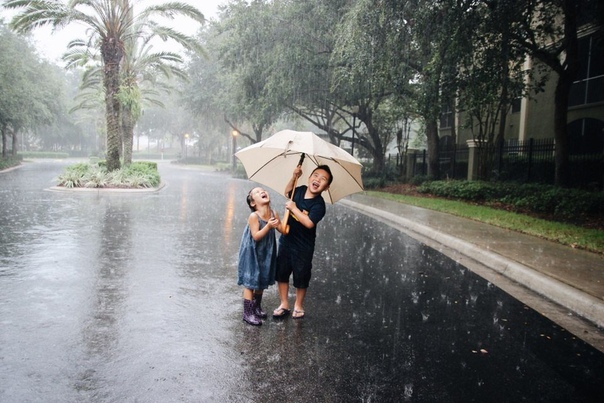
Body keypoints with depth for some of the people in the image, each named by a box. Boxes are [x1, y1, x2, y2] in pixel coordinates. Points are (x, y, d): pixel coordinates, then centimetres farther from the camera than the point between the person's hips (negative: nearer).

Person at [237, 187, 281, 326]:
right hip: (252, 254, -6)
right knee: (250, 283, 3)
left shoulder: (274, 214, -5)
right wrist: (268, 226, -34)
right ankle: (248, 313, 14)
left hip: (266, 253, 6)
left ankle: (257, 307, 40)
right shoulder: (254, 216, -22)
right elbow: (256, 236, -25)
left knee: (262, 281, 20)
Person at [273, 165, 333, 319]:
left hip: (303, 246, -6)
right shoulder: (300, 190, -4)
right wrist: (294, 177, 2)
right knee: (281, 273, 14)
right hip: (286, 240, 6)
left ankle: (298, 306, 31)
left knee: (301, 277, 10)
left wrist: (293, 208, -25)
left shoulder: (319, 204, -21)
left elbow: (309, 223, -33)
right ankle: (284, 304, 30)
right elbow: (287, 192, 18)